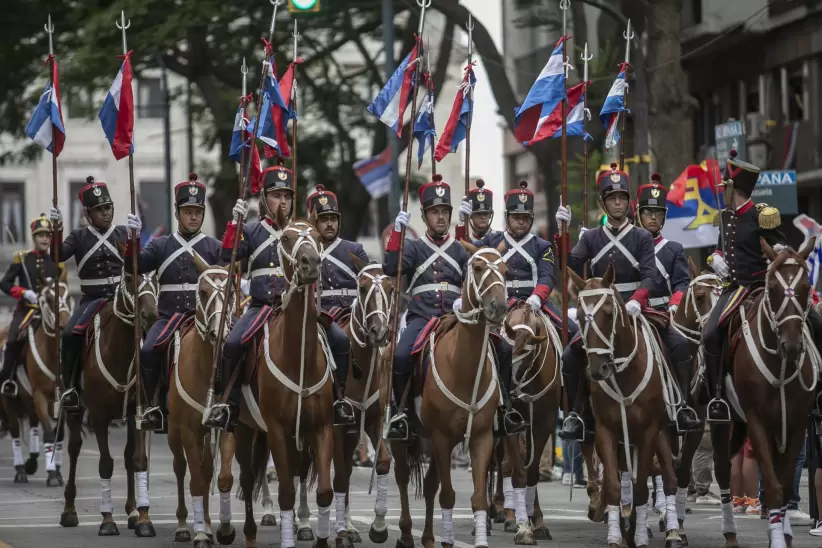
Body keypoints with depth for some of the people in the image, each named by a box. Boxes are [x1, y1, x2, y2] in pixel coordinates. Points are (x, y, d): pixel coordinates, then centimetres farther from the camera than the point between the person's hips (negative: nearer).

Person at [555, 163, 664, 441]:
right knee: (572, 356, -16)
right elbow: (572, 267, 0)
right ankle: (580, 416, -7)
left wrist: (636, 302, -27)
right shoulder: (591, 238, 13)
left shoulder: (642, 238, 4)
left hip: (631, 310, -3)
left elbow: (649, 277, -7)